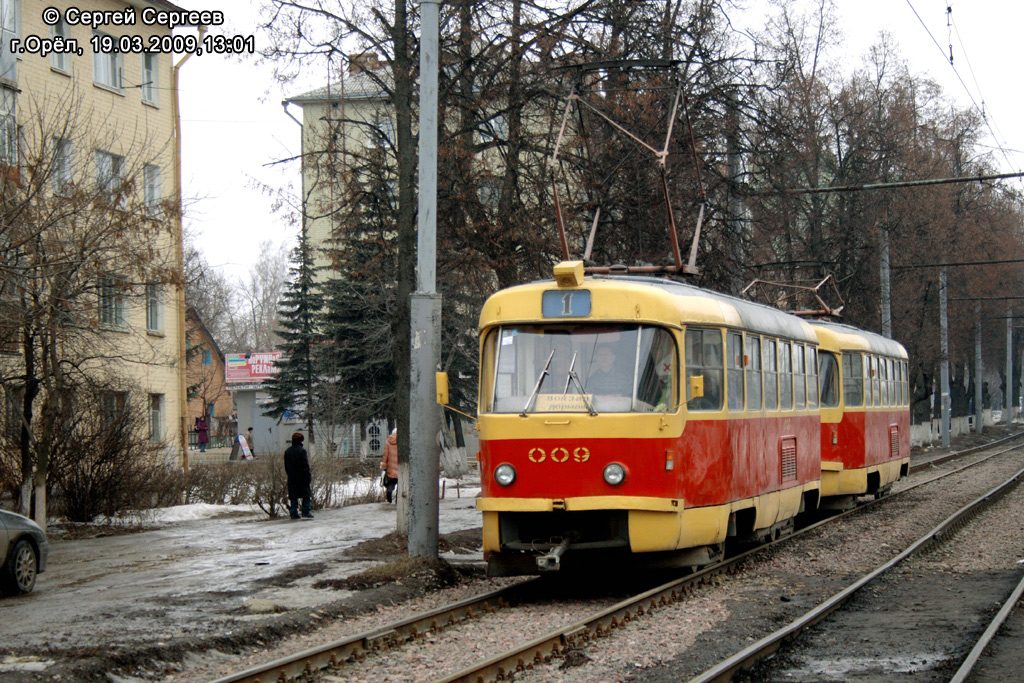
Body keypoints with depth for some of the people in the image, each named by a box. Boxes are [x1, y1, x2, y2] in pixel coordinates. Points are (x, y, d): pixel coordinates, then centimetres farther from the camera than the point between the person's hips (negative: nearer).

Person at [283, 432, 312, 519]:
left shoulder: (287, 451, 9)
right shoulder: (301, 451, -11)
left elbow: (286, 466, 14)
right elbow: (305, 466, -13)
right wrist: (309, 476, -9)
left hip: (291, 478, 6)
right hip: (301, 478, -6)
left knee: (293, 496, 7)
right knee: (306, 495, 1)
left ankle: (293, 513, 4)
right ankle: (306, 511, -6)